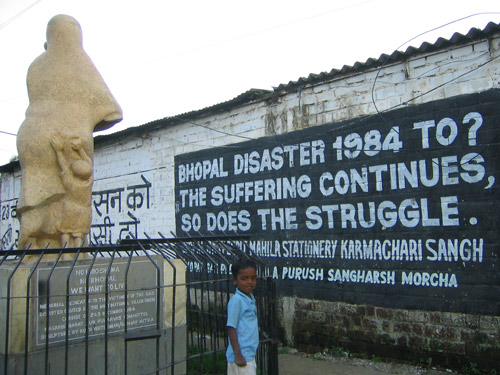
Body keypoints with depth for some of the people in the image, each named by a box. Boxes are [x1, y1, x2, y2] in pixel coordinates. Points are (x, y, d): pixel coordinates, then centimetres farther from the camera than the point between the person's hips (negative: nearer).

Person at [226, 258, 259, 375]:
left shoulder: (251, 298, 9)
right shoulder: (236, 300, -16)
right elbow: (231, 329, -17)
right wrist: (238, 355, -18)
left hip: (250, 354, 8)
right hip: (241, 356, -8)